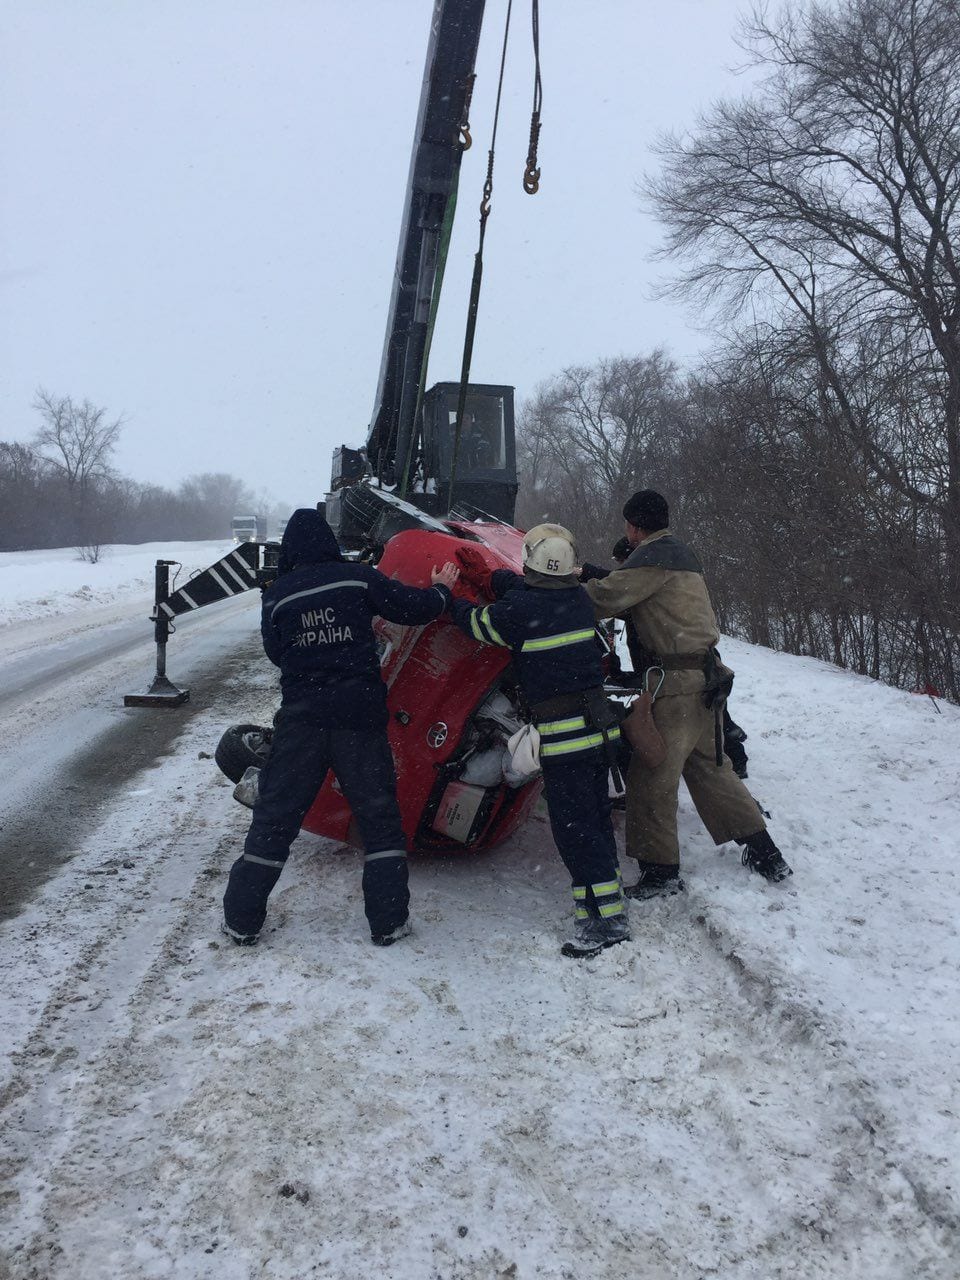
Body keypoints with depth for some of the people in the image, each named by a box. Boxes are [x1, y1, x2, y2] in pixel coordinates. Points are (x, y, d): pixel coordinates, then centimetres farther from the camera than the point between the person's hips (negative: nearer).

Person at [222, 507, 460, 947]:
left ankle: (241, 920, 16)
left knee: (274, 817, 10)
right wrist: (441, 589, 20)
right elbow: (414, 608, 0)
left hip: (301, 718, 1)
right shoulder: (359, 578, -2)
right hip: (359, 716, -1)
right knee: (379, 816, 10)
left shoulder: (276, 595, 2)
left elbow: (276, 652, 11)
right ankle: (389, 921, 13)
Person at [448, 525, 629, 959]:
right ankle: (607, 902, 27)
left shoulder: (519, 611, -15)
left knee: (573, 825, -2)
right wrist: (486, 577, 28)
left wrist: (448, 599, 22)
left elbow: (476, 622, 3)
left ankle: (604, 918, -2)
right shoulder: (578, 598, 4)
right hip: (599, 724, 8)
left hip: (562, 734, -8)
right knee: (596, 816, 17)